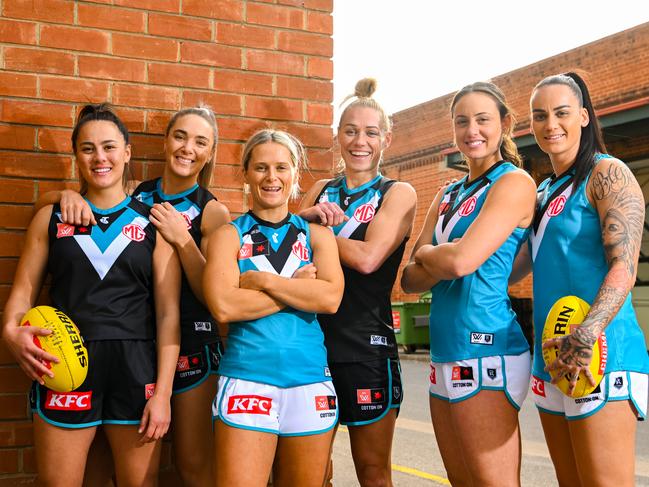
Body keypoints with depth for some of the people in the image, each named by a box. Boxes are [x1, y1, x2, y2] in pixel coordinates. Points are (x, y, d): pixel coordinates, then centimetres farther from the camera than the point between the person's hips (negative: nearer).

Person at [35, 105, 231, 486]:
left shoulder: (212, 212, -4)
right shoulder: (137, 195, 4)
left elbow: (212, 294, -9)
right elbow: (45, 200, 10)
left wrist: (182, 239, -20)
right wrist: (67, 195, -13)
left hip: (191, 342, -3)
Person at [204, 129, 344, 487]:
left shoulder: (317, 234, 10)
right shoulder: (229, 235, 4)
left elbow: (331, 298, -7)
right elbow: (223, 306, -13)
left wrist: (262, 280, -10)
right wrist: (299, 288, -8)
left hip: (311, 382, 3)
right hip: (246, 381, -2)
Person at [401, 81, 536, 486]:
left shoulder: (514, 182, -6)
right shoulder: (448, 195, 17)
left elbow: (461, 259, -19)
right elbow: (410, 279, 9)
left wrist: (425, 253, 1)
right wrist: (442, 260, -11)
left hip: (485, 350, -8)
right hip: (445, 353, 8)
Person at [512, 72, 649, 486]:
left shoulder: (608, 174, -5)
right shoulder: (544, 191, 19)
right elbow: (517, 264, 22)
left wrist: (587, 334, -30)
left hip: (599, 356, -8)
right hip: (551, 356, 8)